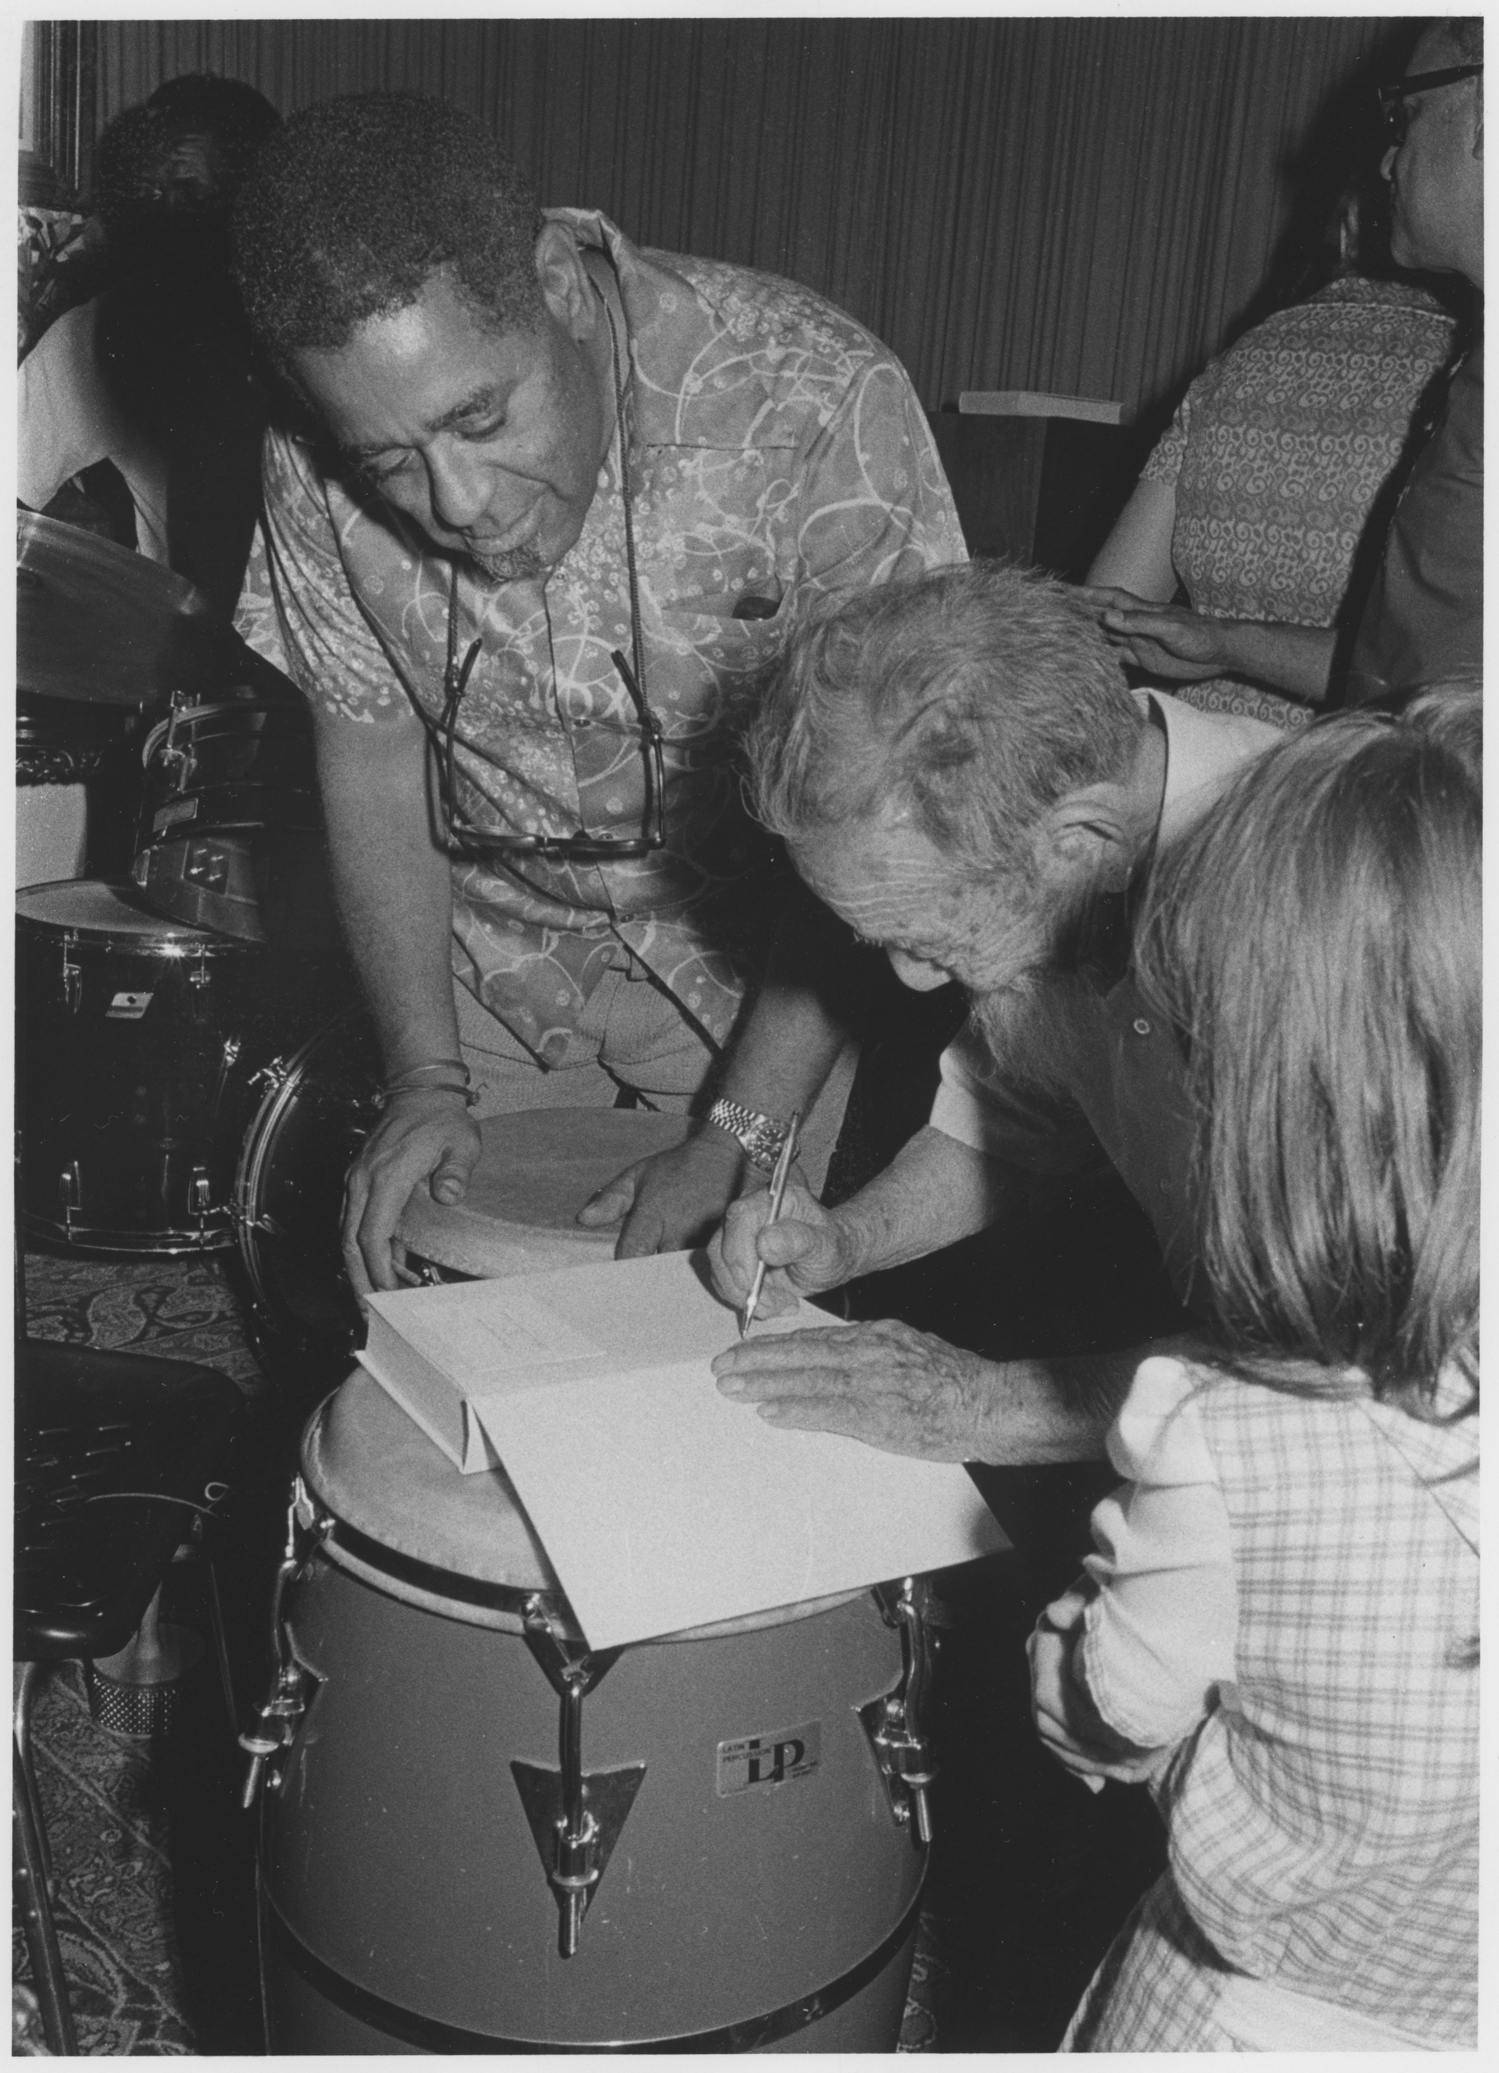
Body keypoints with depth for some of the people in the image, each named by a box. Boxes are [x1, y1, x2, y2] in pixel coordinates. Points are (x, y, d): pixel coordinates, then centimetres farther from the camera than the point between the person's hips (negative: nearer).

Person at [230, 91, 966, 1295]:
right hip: (497, 956, 3)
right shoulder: (318, 467, -16)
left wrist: (739, 1142, -25)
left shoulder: (815, 404, -28)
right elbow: (374, 765, -4)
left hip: (763, 957, -2)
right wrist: (426, 1077, -12)